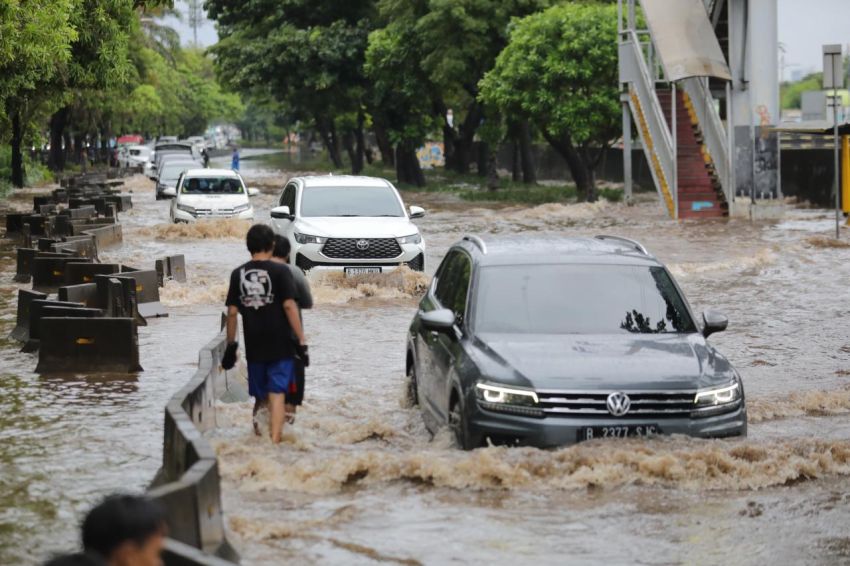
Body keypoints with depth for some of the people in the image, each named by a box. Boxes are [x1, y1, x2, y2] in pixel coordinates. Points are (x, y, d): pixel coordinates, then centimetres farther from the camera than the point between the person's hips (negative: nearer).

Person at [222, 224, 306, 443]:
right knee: (277, 394, -5)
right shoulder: (279, 271, -7)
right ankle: (274, 441, -14)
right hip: (280, 345, -3)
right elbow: (289, 305, -13)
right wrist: (301, 339, -11)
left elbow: (232, 312, 3)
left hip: (254, 346, 3)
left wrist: (231, 344, 11)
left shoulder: (238, 274, 4)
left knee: (260, 395, 18)